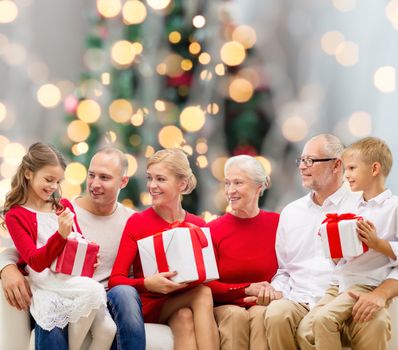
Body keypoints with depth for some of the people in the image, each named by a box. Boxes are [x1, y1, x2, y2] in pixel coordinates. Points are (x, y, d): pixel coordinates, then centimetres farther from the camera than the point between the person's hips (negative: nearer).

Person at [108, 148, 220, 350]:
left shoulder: (199, 226, 5)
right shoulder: (138, 222, -2)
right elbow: (115, 280, -9)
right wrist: (147, 284, -28)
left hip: (182, 306, 3)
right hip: (148, 306, -2)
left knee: (185, 317, -33)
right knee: (203, 294, -28)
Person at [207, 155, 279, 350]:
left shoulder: (277, 223, 1)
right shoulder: (213, 230, 2)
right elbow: (207, 284, -1)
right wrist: (247, 289, -12)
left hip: (263, 305, 0)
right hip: (225, 306, 0)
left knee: (261, 314, -33)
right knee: (236, 315, -33)